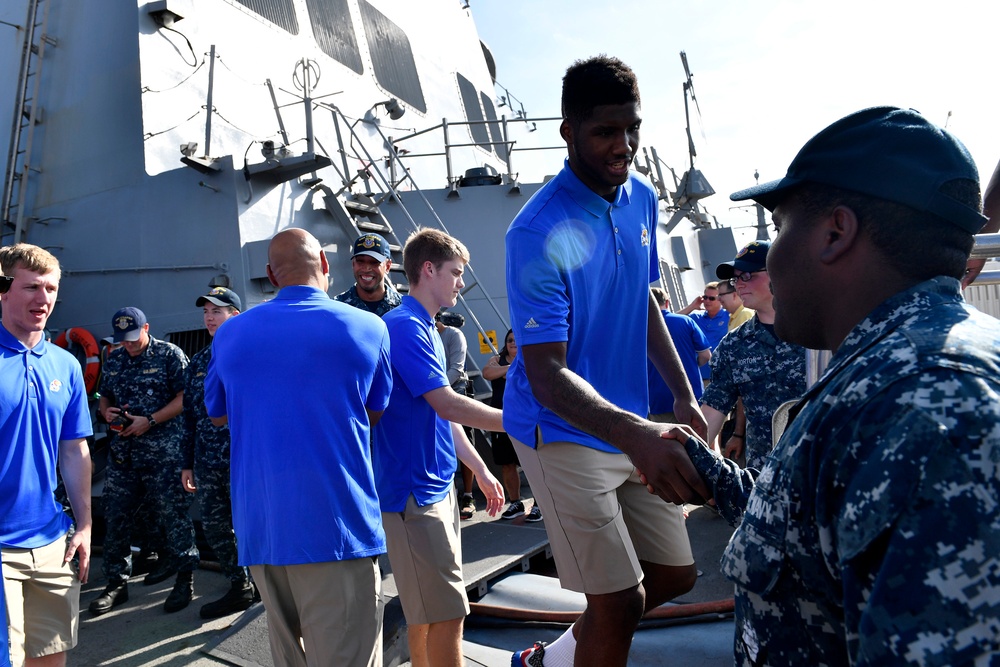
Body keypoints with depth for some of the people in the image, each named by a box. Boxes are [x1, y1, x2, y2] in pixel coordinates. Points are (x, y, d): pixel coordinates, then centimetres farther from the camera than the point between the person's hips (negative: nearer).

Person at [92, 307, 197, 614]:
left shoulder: (169, 354, -3)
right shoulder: (114, 360, 15)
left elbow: (185, 398, -9)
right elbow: (104, 396, 24)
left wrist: (149, 421, -15)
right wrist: (106, 411, 1)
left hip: (163, 453, -6)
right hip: (123, 452, 6)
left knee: (172, 514, -1)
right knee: (115, 516, 9)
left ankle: (185, 578, 13)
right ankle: (117, 583, 23)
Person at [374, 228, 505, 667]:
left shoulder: (426, 329, 15)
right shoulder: (404, 326, -15)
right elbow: (448, 405, -21)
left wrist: (480, 470, 19)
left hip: (436, 485, 9)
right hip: (413, 491, -9)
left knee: (428, 610, 16)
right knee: (446, 612, -6)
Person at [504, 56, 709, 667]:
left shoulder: (641, 197, 2)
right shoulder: (539, 235, -23)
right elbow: (546, 374, -26)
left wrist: (684, 397, 6)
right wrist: (633, 433, -42)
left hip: (631, 426, 8)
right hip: (562, 432, -8)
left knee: (676, 573, 16)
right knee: (620, 600, -1)